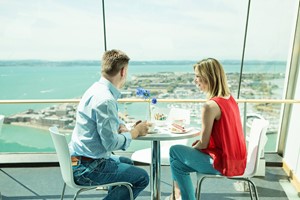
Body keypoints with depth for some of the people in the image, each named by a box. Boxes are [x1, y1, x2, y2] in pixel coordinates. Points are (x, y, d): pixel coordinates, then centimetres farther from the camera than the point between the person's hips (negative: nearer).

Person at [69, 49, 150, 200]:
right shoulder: (105, 100, -26)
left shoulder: (97, 89, 5)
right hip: (87, 169, -9)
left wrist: (121, 126, 0)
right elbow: (111, 143, -26)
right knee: (142, 177, -2)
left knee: (128, 162, 26)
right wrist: (135, 132, -11)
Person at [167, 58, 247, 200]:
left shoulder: (210, 106, -24)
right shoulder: (230, 99, 2)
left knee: (175, 151, 7)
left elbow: (203, 144, -16)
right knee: (178, 163, 17)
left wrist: (190, 149, 4)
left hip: (223, 163, -8)